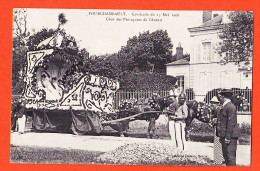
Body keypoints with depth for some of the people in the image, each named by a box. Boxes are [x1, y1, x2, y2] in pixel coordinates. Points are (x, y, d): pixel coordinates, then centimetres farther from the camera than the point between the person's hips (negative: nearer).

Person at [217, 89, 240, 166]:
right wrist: (221, 136, 21)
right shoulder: (225, 107, 18)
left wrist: (227, 137, -22)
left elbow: (231, 123, -20)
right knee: (226, 155, 14)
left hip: (230, 136, -10)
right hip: (225, 136, 11)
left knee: (230, 156, -9)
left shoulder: (230, 107, -14)